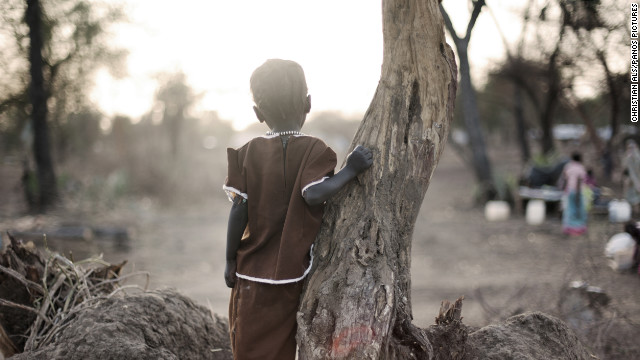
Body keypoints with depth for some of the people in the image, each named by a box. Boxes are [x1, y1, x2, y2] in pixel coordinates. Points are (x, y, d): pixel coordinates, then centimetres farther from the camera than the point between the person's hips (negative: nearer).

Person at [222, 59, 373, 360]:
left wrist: (230, 260, 3)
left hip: (252, 271, 1)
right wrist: (349, 171, -14)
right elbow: (313, 193, -24)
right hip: (294, 271, -1)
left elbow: (239, 210, -4)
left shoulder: (249, 152, 0)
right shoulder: (315, 150, -6)